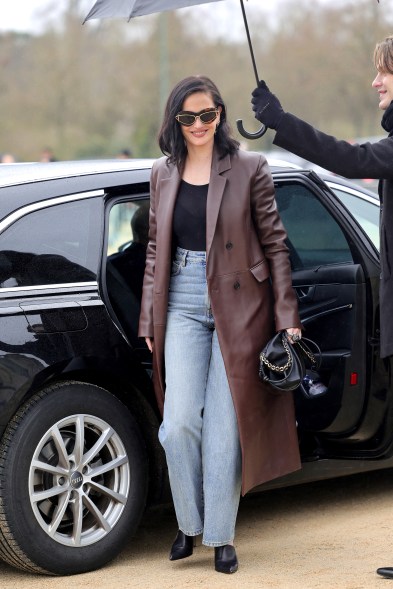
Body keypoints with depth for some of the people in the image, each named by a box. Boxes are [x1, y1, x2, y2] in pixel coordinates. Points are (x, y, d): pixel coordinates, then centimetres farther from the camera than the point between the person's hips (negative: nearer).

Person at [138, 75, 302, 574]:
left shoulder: (249, 169, -2)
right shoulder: (163, 174, 10)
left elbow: (274, 244, 0)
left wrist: (287, 317, -4)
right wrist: (150, 318, 11)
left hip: (237, 308, -3)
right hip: (184, 306, 3)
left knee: (224, 427, -1)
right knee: (179, 423, -5)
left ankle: (221, 536, 11)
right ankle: (189, 523, 16)